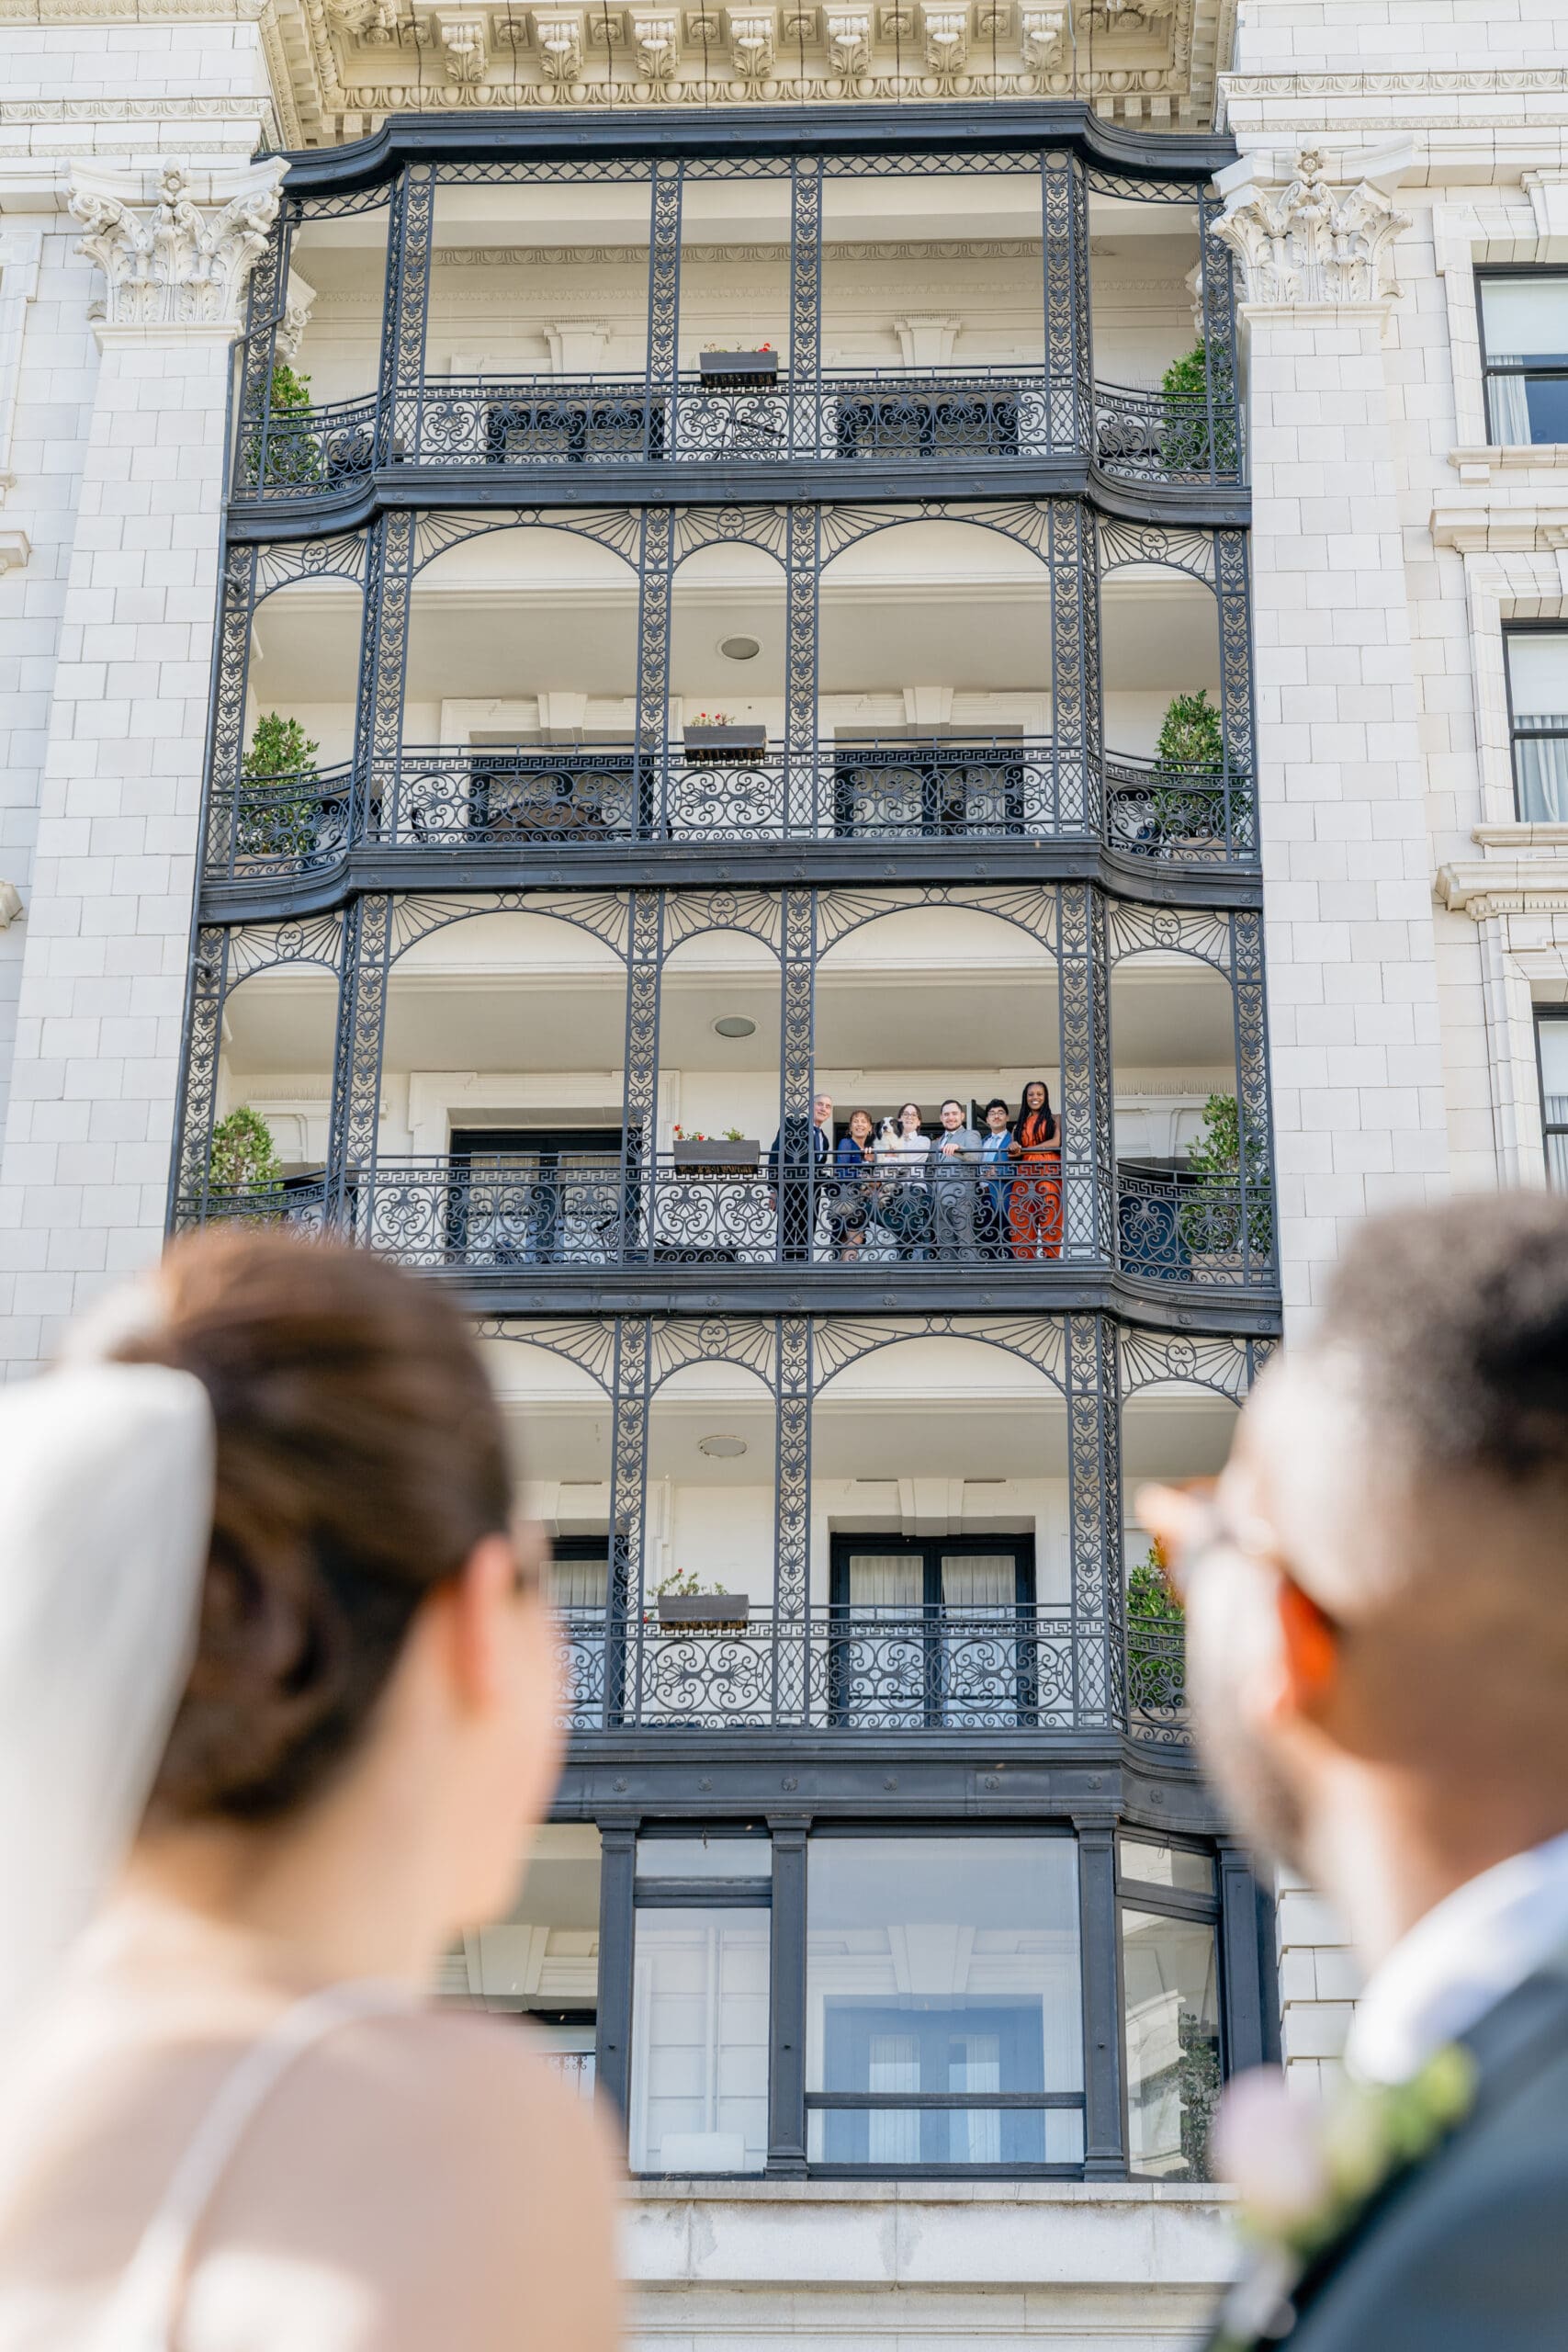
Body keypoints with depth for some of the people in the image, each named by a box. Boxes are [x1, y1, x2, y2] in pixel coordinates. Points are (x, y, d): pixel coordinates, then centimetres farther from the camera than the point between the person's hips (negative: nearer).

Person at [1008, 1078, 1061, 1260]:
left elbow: (1056, 1142, -5)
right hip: (1024, 1177, 3)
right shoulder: (1021, 1124, 22)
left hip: (1048, 1175, -3)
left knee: (1048, 1219, -12)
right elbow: (1013, 1155, 17)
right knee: (1022, 1223, -7)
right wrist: (1013, 1149, -8)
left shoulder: (1054, 1119, 12)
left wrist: (1023, 1150, -6)